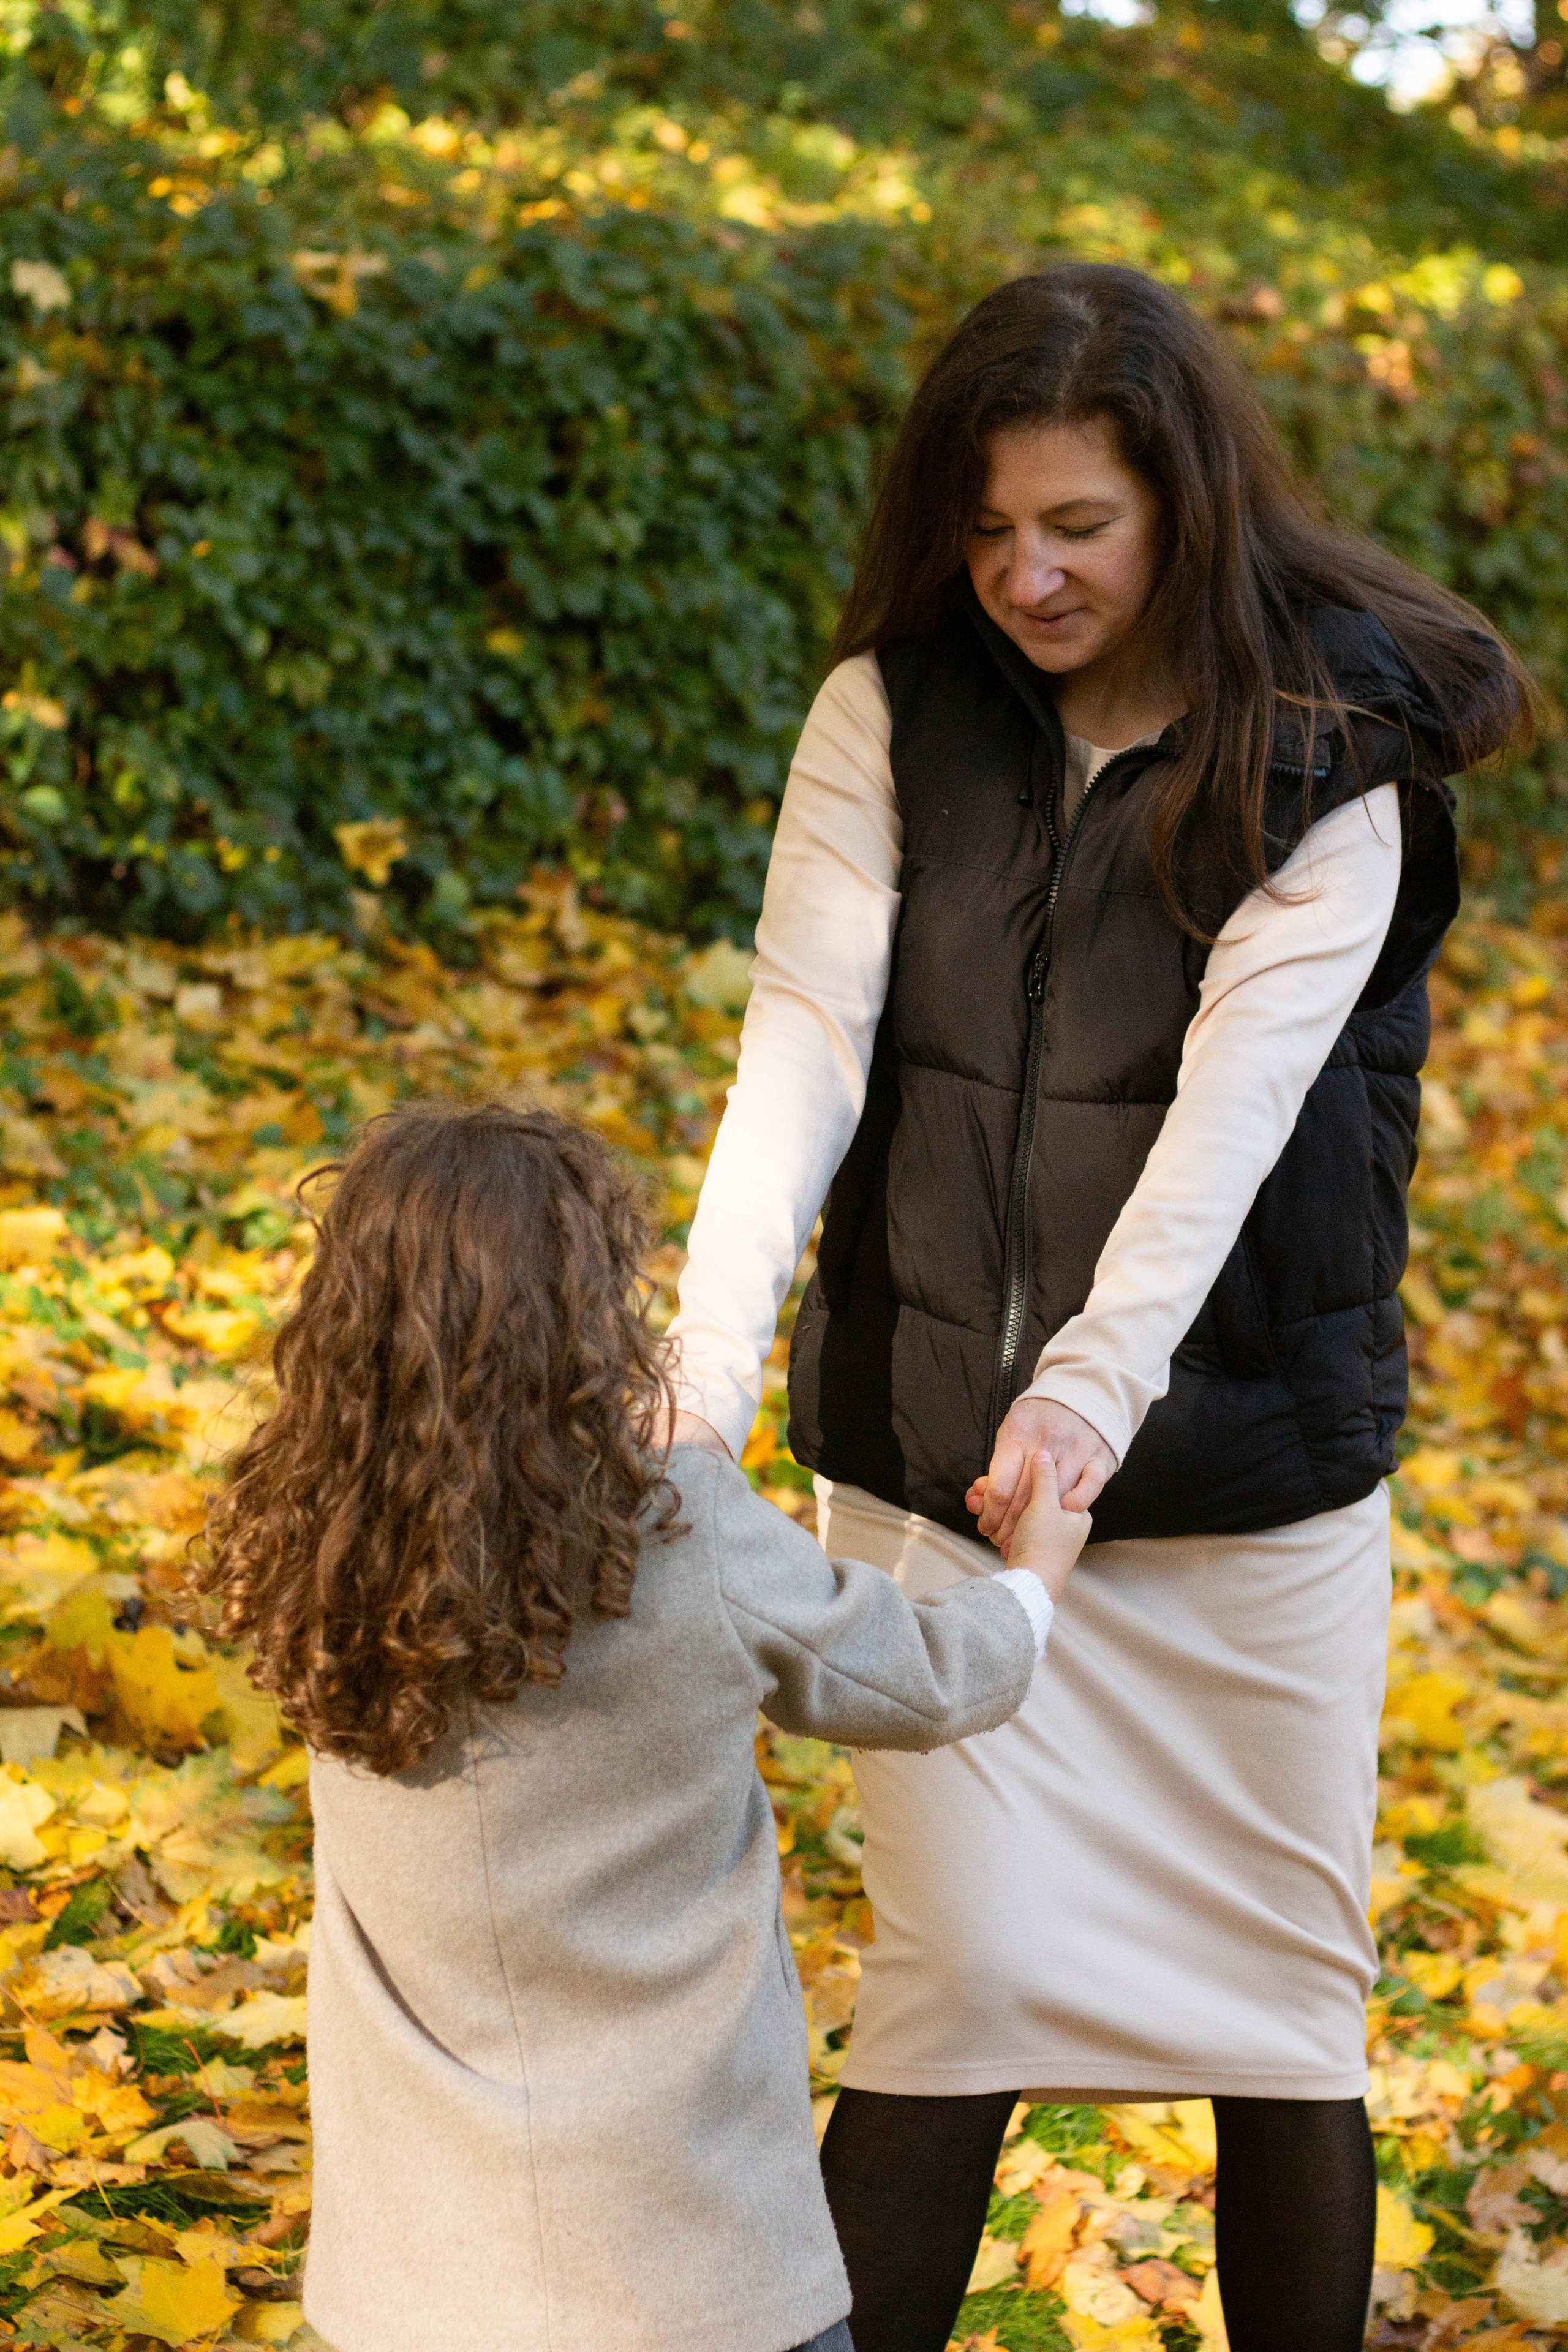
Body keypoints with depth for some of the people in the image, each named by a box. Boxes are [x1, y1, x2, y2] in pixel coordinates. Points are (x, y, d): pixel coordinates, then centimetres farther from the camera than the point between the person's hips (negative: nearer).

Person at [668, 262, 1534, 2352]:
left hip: (1246, 1470, -1)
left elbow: (1232, 1111, -21)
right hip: (925, 1452, 1)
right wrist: (707, 1369, -28)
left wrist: (1097, 1384, -36)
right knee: (958, 1974, -1)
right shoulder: (891, 715, -4)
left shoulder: (1327, 764, -9)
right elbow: (802, 1051, -13)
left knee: (1284, 1998, 9)